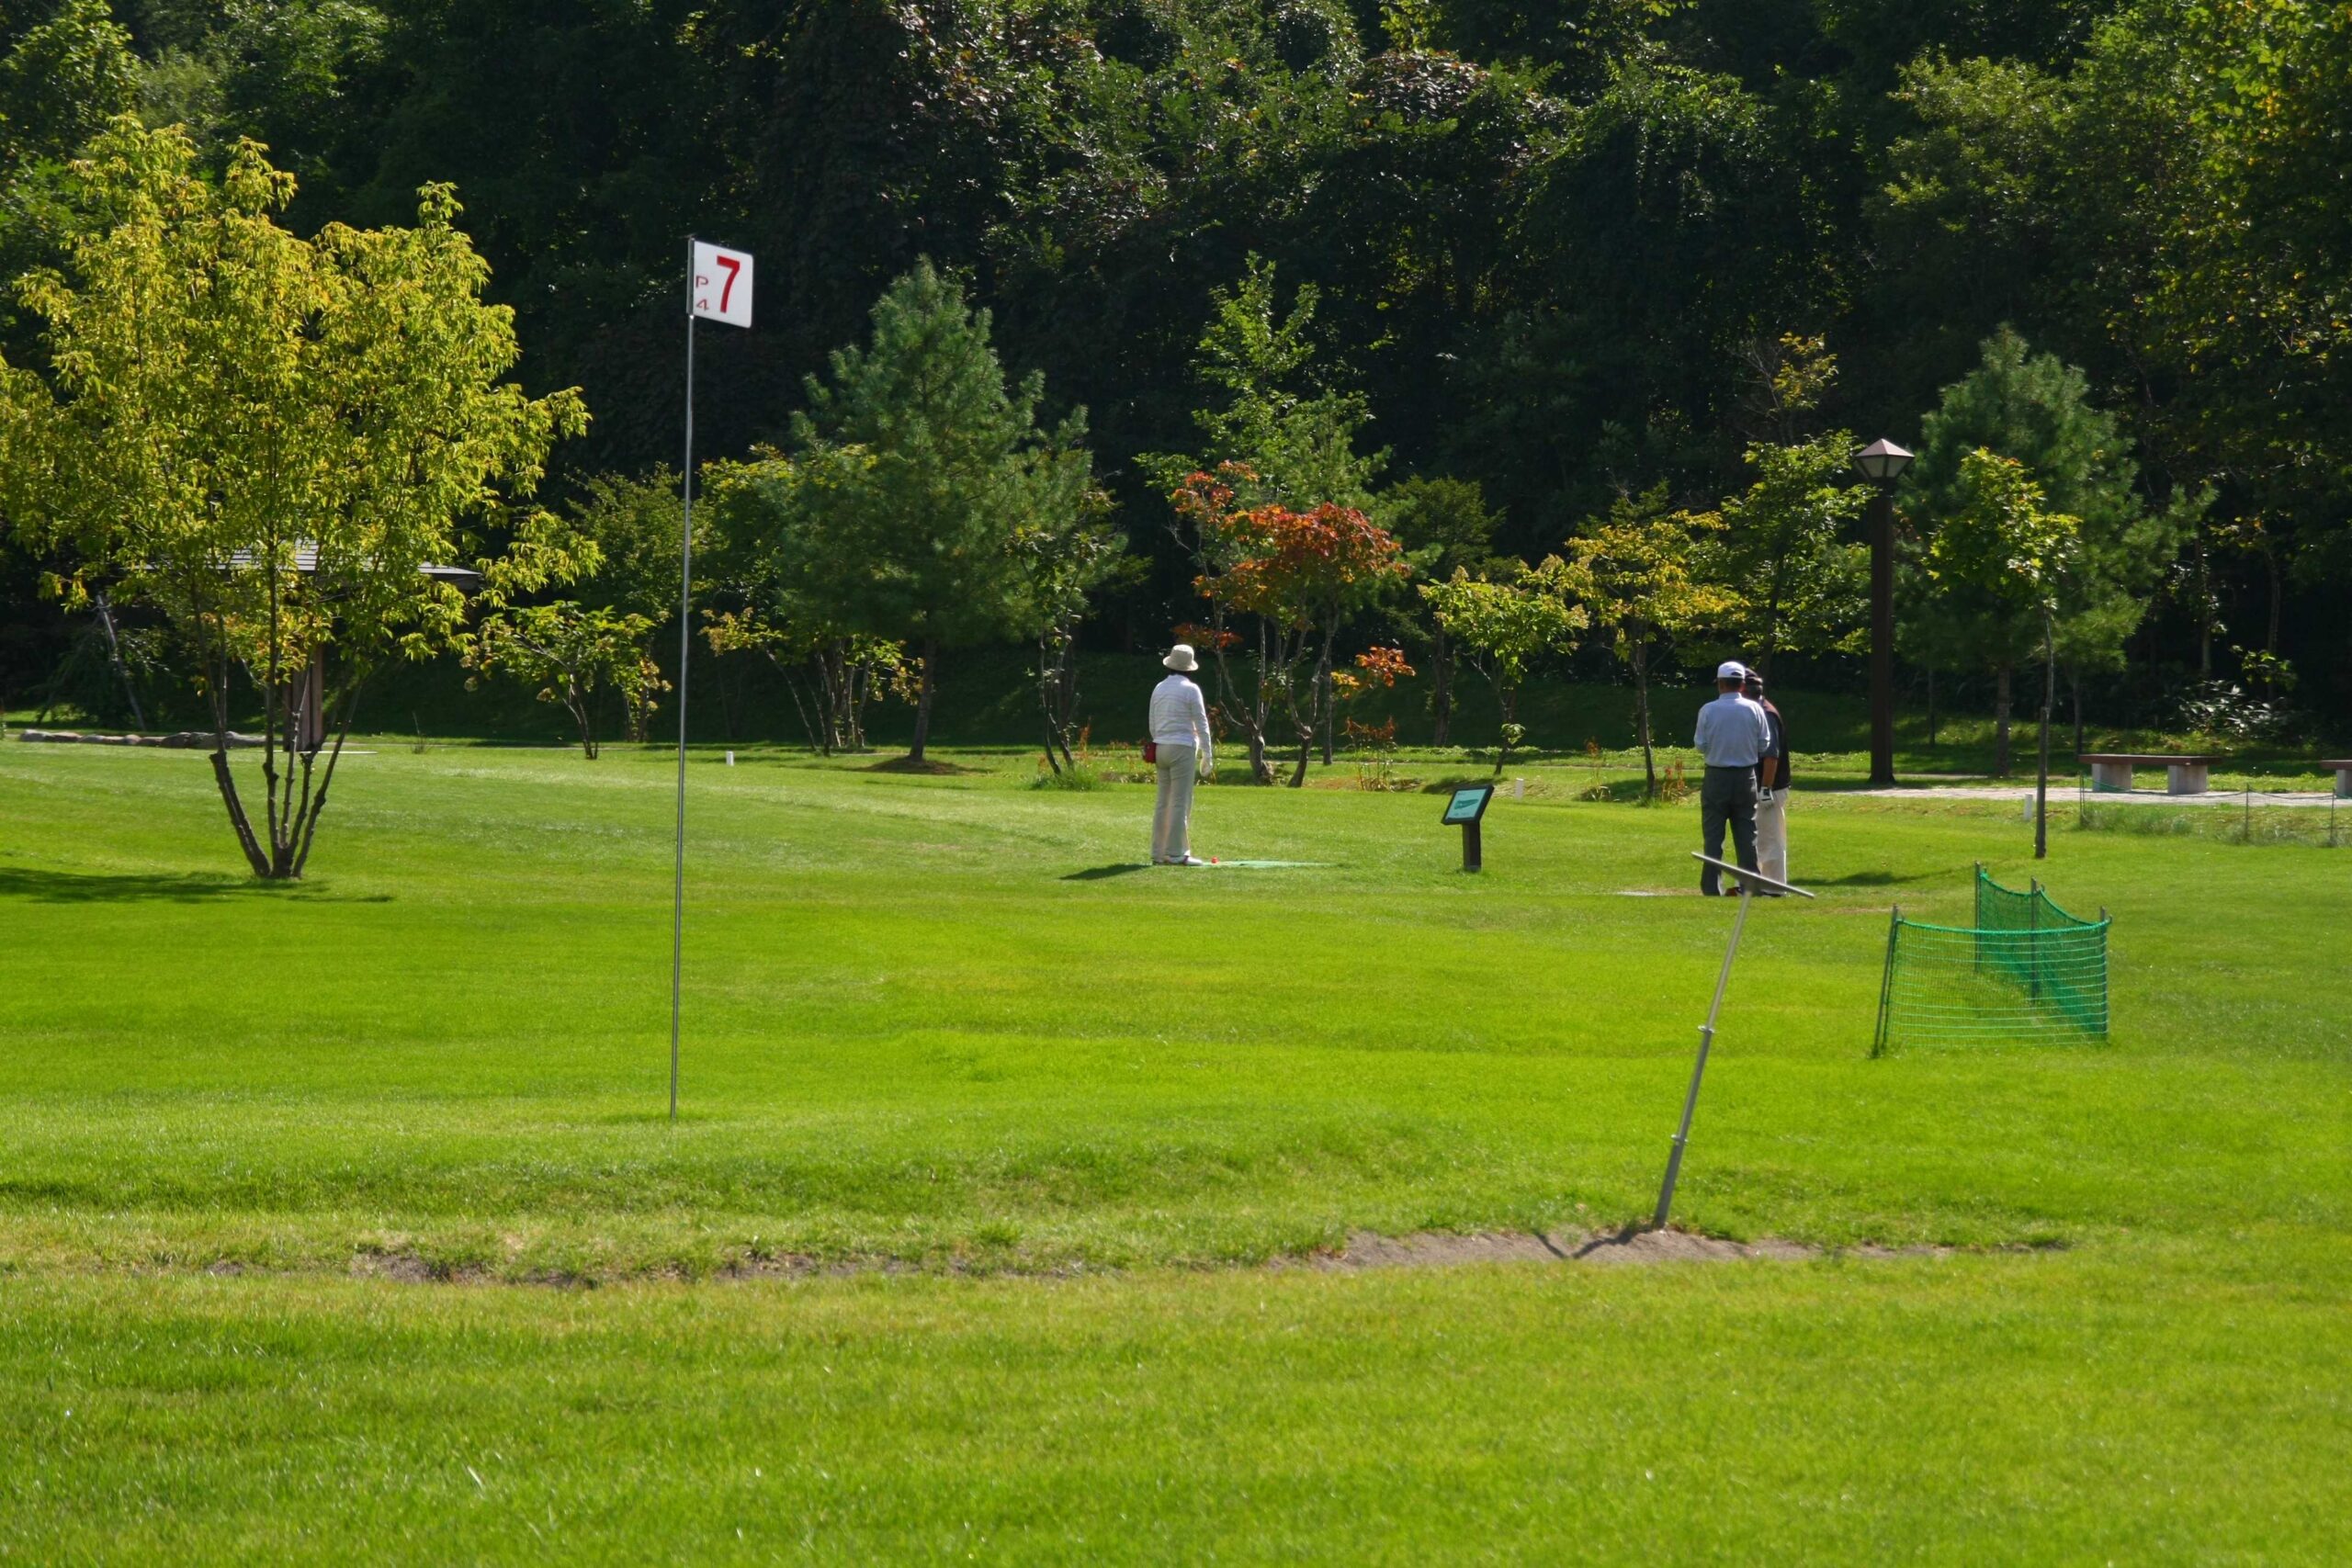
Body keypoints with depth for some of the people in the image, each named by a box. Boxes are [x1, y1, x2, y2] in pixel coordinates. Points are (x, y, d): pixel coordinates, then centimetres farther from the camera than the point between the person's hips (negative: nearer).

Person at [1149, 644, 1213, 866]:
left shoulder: (1159, 689, 11)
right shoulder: (1190, 690, -7)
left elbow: (1153, 725, 15)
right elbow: (1201, 724, -6)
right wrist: (1207, 754, -1)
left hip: (1161, 748, 6)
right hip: (1183, 748, -6)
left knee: (1163, 802, 10)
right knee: (1180, 802, -5)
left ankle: (1158, 853, 10)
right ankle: (1175, 853, -7)